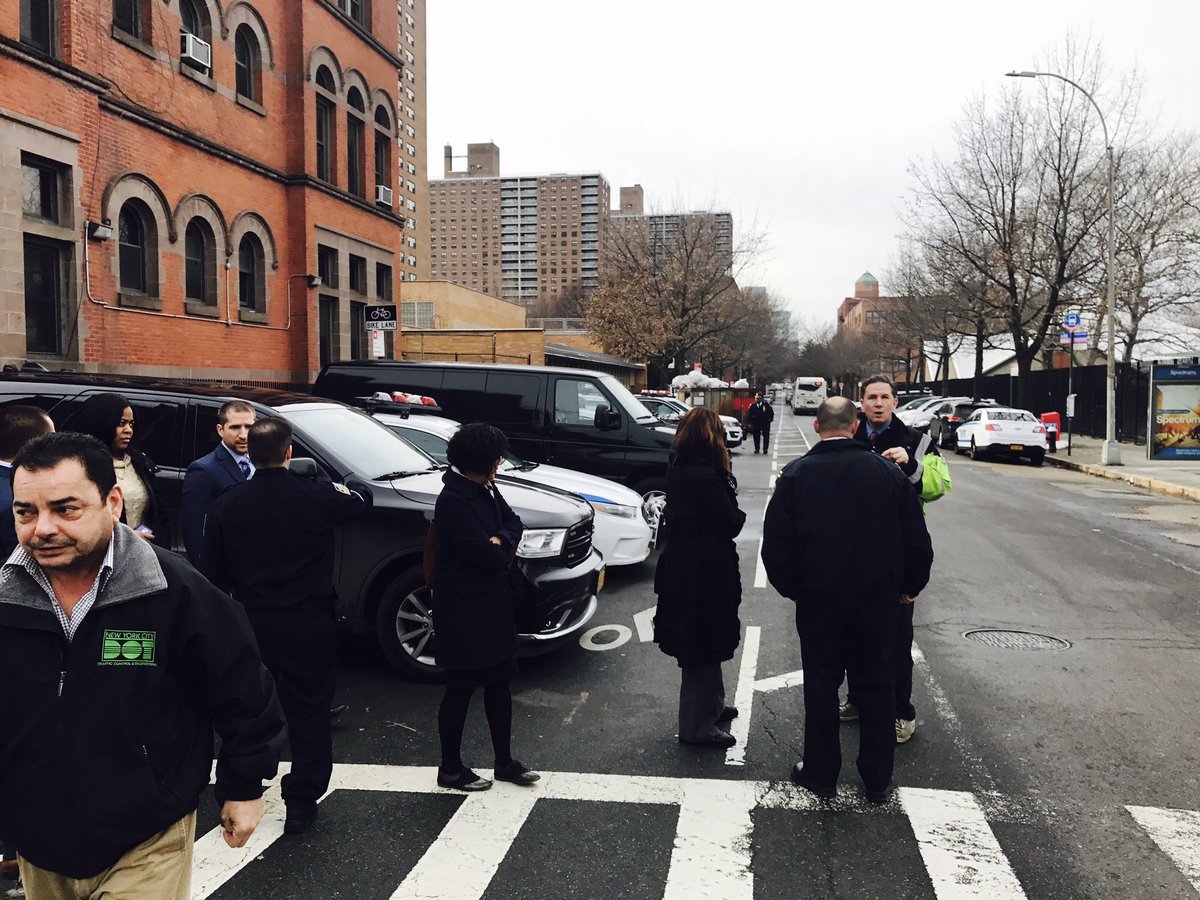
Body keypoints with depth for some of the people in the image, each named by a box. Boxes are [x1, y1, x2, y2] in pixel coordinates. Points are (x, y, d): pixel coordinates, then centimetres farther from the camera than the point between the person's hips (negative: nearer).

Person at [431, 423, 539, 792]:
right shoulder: (453, 502, -23)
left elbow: (513, 522, 9)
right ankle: (451, 769, 23)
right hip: (464, 612, -8)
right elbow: (488, 556, -26)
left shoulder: (486, 490, 5)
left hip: (493, 604, 9)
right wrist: (504, 549, -4)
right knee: (461, 688, 6)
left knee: (499, 683, 16)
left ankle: (504, 762, 29)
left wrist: (501, 539, -13)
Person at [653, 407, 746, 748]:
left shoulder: (678, 470, 5)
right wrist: (739, 514, 4)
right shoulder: (705, 476, -23)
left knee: (702, 644, 23)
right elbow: (731, 524, -18)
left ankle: (711, 705, 40)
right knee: (704, 647, 3)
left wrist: (726, 485, -3)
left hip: (682, 565, 9)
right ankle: (697, 726, 14)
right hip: (706, 571, -9)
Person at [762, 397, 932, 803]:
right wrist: (910, 586, 13)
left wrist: (791, 587, 8)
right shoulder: (888, 471, -5)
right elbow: (916, 539, -1)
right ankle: (877, 779, 21)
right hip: (878, 600, 1)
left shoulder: (795, 475, -7)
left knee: (821, 686, 11)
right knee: (876, 686, 11)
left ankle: (821, 773, 21)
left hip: (818, 601, -1)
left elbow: (776, 544, -6)